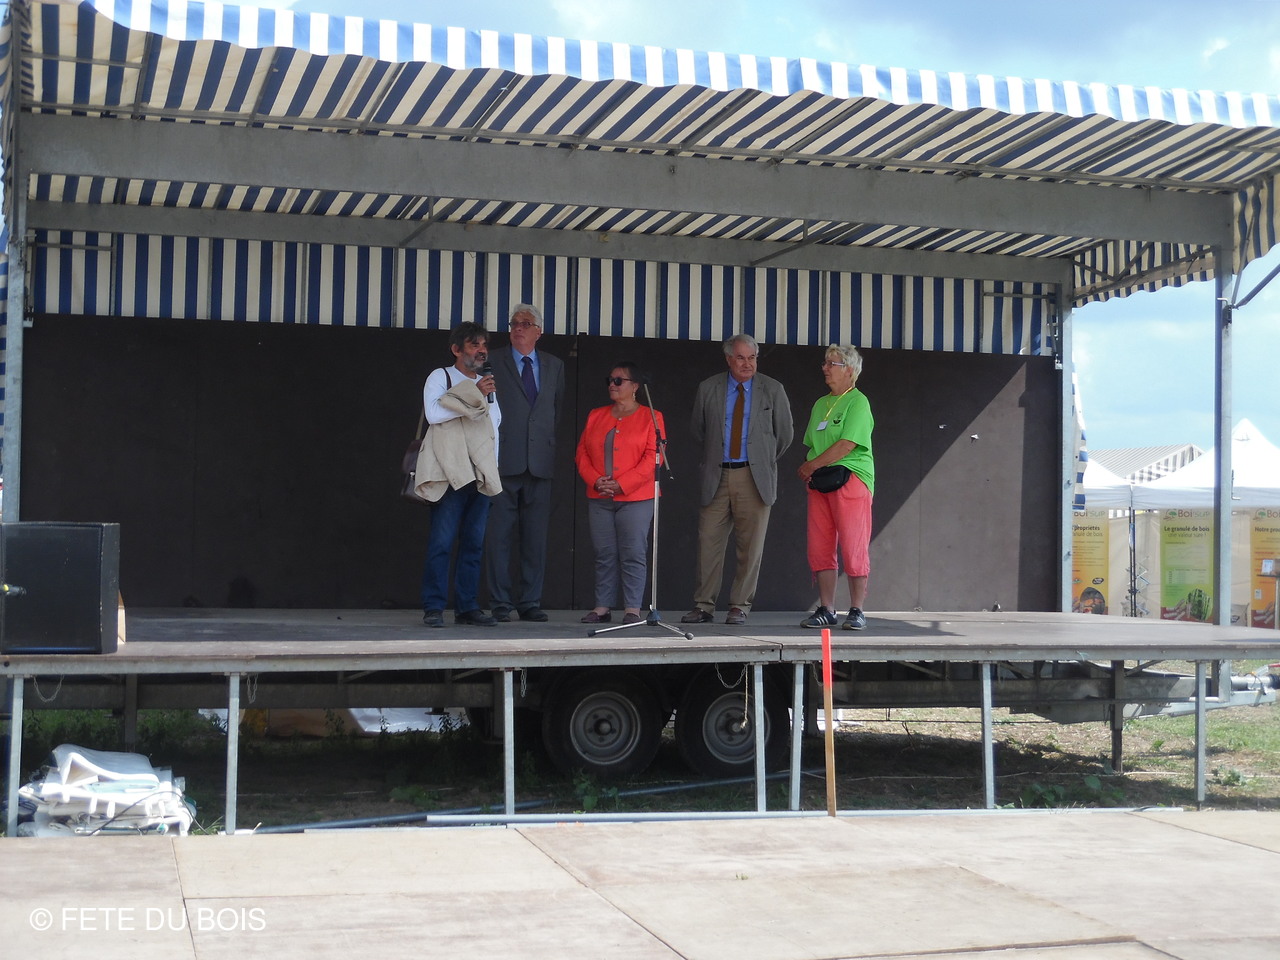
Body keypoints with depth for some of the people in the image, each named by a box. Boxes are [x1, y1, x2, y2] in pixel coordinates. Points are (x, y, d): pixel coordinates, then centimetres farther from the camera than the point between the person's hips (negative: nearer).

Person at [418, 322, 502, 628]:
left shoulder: (487, 385, 21)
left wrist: (493, 466, 16)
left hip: (480, 476, 6)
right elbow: (433, 413, -14)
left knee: (474, 543, 4)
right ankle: (433, 608, -7)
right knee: (441, 542, -10)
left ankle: (468, 607, 7)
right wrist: (474, 395, -13)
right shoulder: (440, 377, 3)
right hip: (450, 473, -6)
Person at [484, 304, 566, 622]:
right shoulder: (492, 362, 4)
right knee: (500, 535, -4)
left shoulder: (554, 366, 16)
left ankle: (530, 602, 10)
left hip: (540, 461, 3)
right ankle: (501, 603, 1)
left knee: (535, 536, 4)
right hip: (504, 461, -3)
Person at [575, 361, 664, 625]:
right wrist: (595, 480, -6)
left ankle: (632, 610, -3)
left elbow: (653, 457, -7)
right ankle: (602, 607, 8)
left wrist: (621, 484, -14)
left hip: (635, 498, -4)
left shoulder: (650, 417, 2)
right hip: (599, 499, 4)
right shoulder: (596, 416, 17)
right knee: (604, 555, 4)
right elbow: (582, 452, 13)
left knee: (633, 555, -6)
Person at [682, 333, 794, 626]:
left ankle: (740, 607, 7)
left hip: (754, 478, -1)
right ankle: (704, 606, 5)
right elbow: (698, 429, 18)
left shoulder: (772, 390, 4)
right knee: (709, 541, -1)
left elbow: (785, 434, 11)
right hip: (717, 477, 1)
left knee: (750, 546, 0)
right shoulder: (708, 389, 6)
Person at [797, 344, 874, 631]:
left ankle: (857, 611, 0)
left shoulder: (858, 402, -5)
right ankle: (826, 610, 10)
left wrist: (813, 466, -9)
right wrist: (807, 470, 1)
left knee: (853, 549, -6)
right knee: (820, 548, 4)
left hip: (851, 480, -7)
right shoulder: (821, 404, 19)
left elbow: (847, 445, -14)